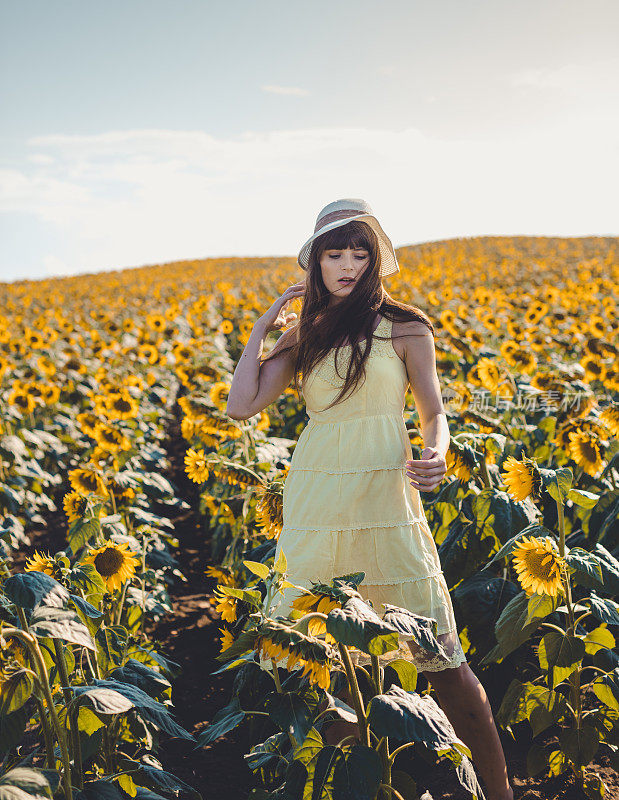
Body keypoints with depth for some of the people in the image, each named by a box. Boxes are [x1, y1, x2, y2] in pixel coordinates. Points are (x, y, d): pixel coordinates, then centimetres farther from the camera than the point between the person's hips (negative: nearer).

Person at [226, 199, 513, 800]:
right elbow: (241, 406, 3)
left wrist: (436, 456, -16)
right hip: (314, 500, 3)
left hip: (385, 500, -3)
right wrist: (263, 326, 6)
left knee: (440, 654, -3)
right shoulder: (302, 333, 11)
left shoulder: (404, 328, 3)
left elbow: (434, 415, 6)